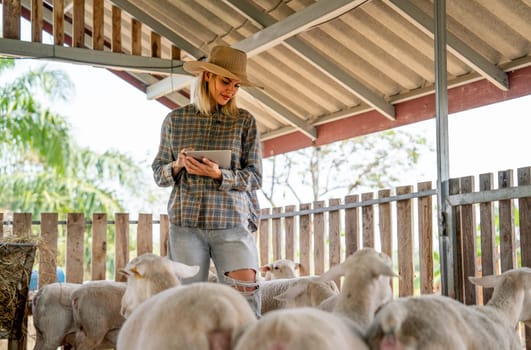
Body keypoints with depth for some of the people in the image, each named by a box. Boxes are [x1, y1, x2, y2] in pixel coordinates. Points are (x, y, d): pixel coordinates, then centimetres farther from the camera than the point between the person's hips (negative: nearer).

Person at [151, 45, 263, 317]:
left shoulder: (244, 121, 7)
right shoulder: (175, 119, 11)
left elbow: (254, 177, 4)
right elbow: (158, 173, 15)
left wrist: (220, 175, -13)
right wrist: (177, 166, -7)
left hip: (232, 222, -1)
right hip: (185, 222, 1)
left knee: (246, 292, -11)